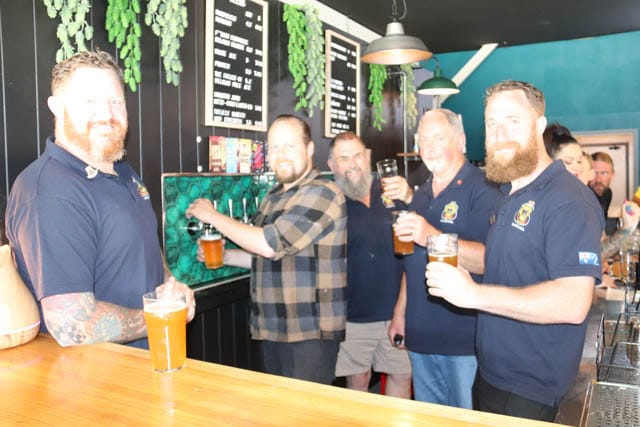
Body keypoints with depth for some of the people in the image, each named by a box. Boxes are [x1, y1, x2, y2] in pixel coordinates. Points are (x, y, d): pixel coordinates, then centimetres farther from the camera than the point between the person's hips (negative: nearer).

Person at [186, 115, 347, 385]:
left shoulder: (323, 193, -15)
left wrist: (213, 216, -12)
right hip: (271, 331, 8)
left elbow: (271, 245, -23)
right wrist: (225, 256, 6)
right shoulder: (273, 197, 12)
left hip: (310, 333, -8)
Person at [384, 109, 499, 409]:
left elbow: (490, 260, -23)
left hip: (466, 339, -7)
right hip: (421, 336, 7)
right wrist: (400, 313, 16)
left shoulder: (483, 191, -10)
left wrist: (433, 237, -35)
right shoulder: (420, 196, 14)